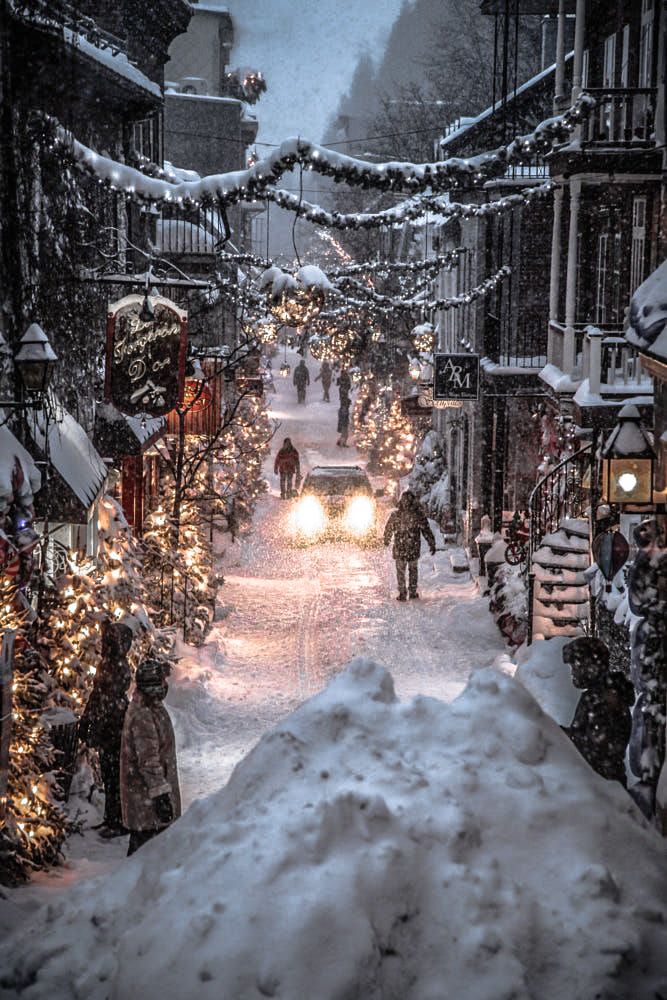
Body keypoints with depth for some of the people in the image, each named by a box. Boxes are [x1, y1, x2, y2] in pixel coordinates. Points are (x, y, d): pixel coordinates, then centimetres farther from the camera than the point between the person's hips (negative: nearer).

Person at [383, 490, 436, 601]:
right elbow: (426, 531, -6)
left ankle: (402, 593, 6)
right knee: (413, 570, 17)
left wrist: (386, 540, 25)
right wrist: (432, 544, 2)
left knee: (400, 571, 9)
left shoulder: (395, 515, -6)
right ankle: (412, 592, 19)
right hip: (414, 549, 0)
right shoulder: (419, 515, -10)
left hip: (399, 549, 0)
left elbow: (388, 529, 7)